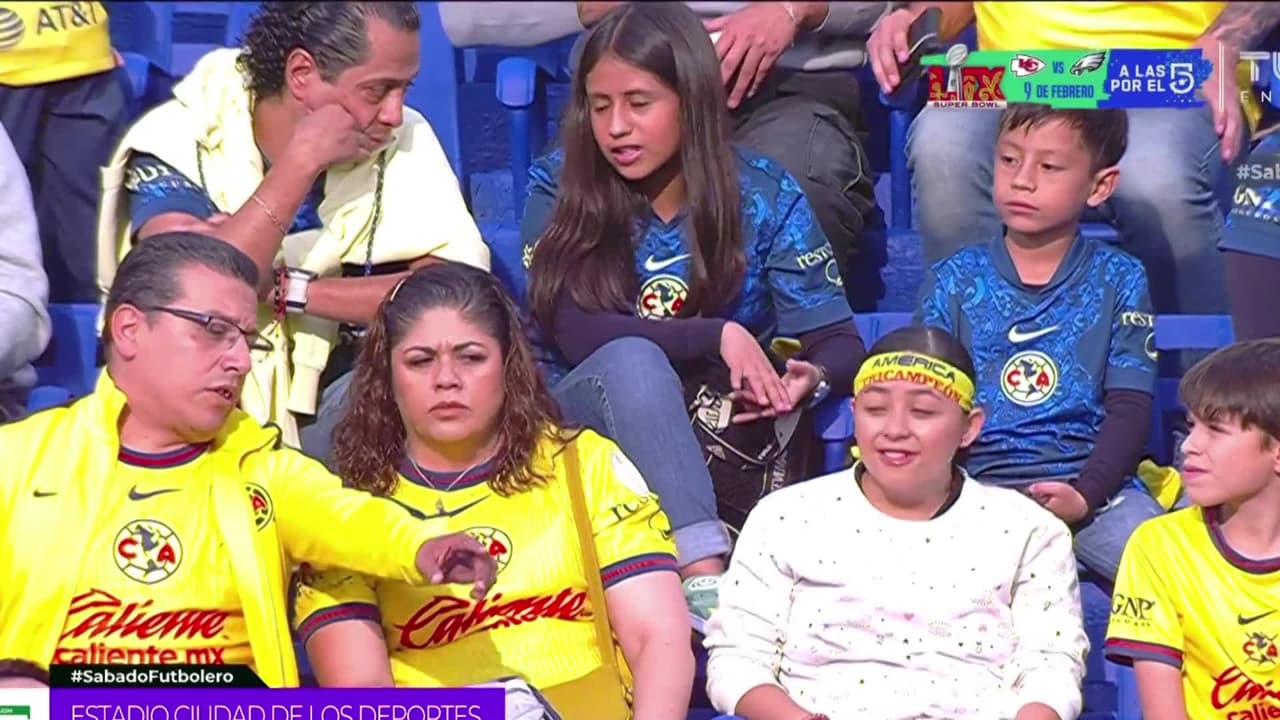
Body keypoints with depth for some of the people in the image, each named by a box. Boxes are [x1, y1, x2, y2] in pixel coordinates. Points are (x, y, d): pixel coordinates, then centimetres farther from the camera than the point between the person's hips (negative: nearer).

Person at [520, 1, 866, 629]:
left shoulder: (762, 194, -2)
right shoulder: (558, 188, -4)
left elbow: (839, 342, -3)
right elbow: (577, 334, -16)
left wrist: (811, 378, -28)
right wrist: (720, 335, -25)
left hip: (726, 436, 1)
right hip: (590, 418, -1)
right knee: (631, 360, -34)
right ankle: (706, 581, -45)